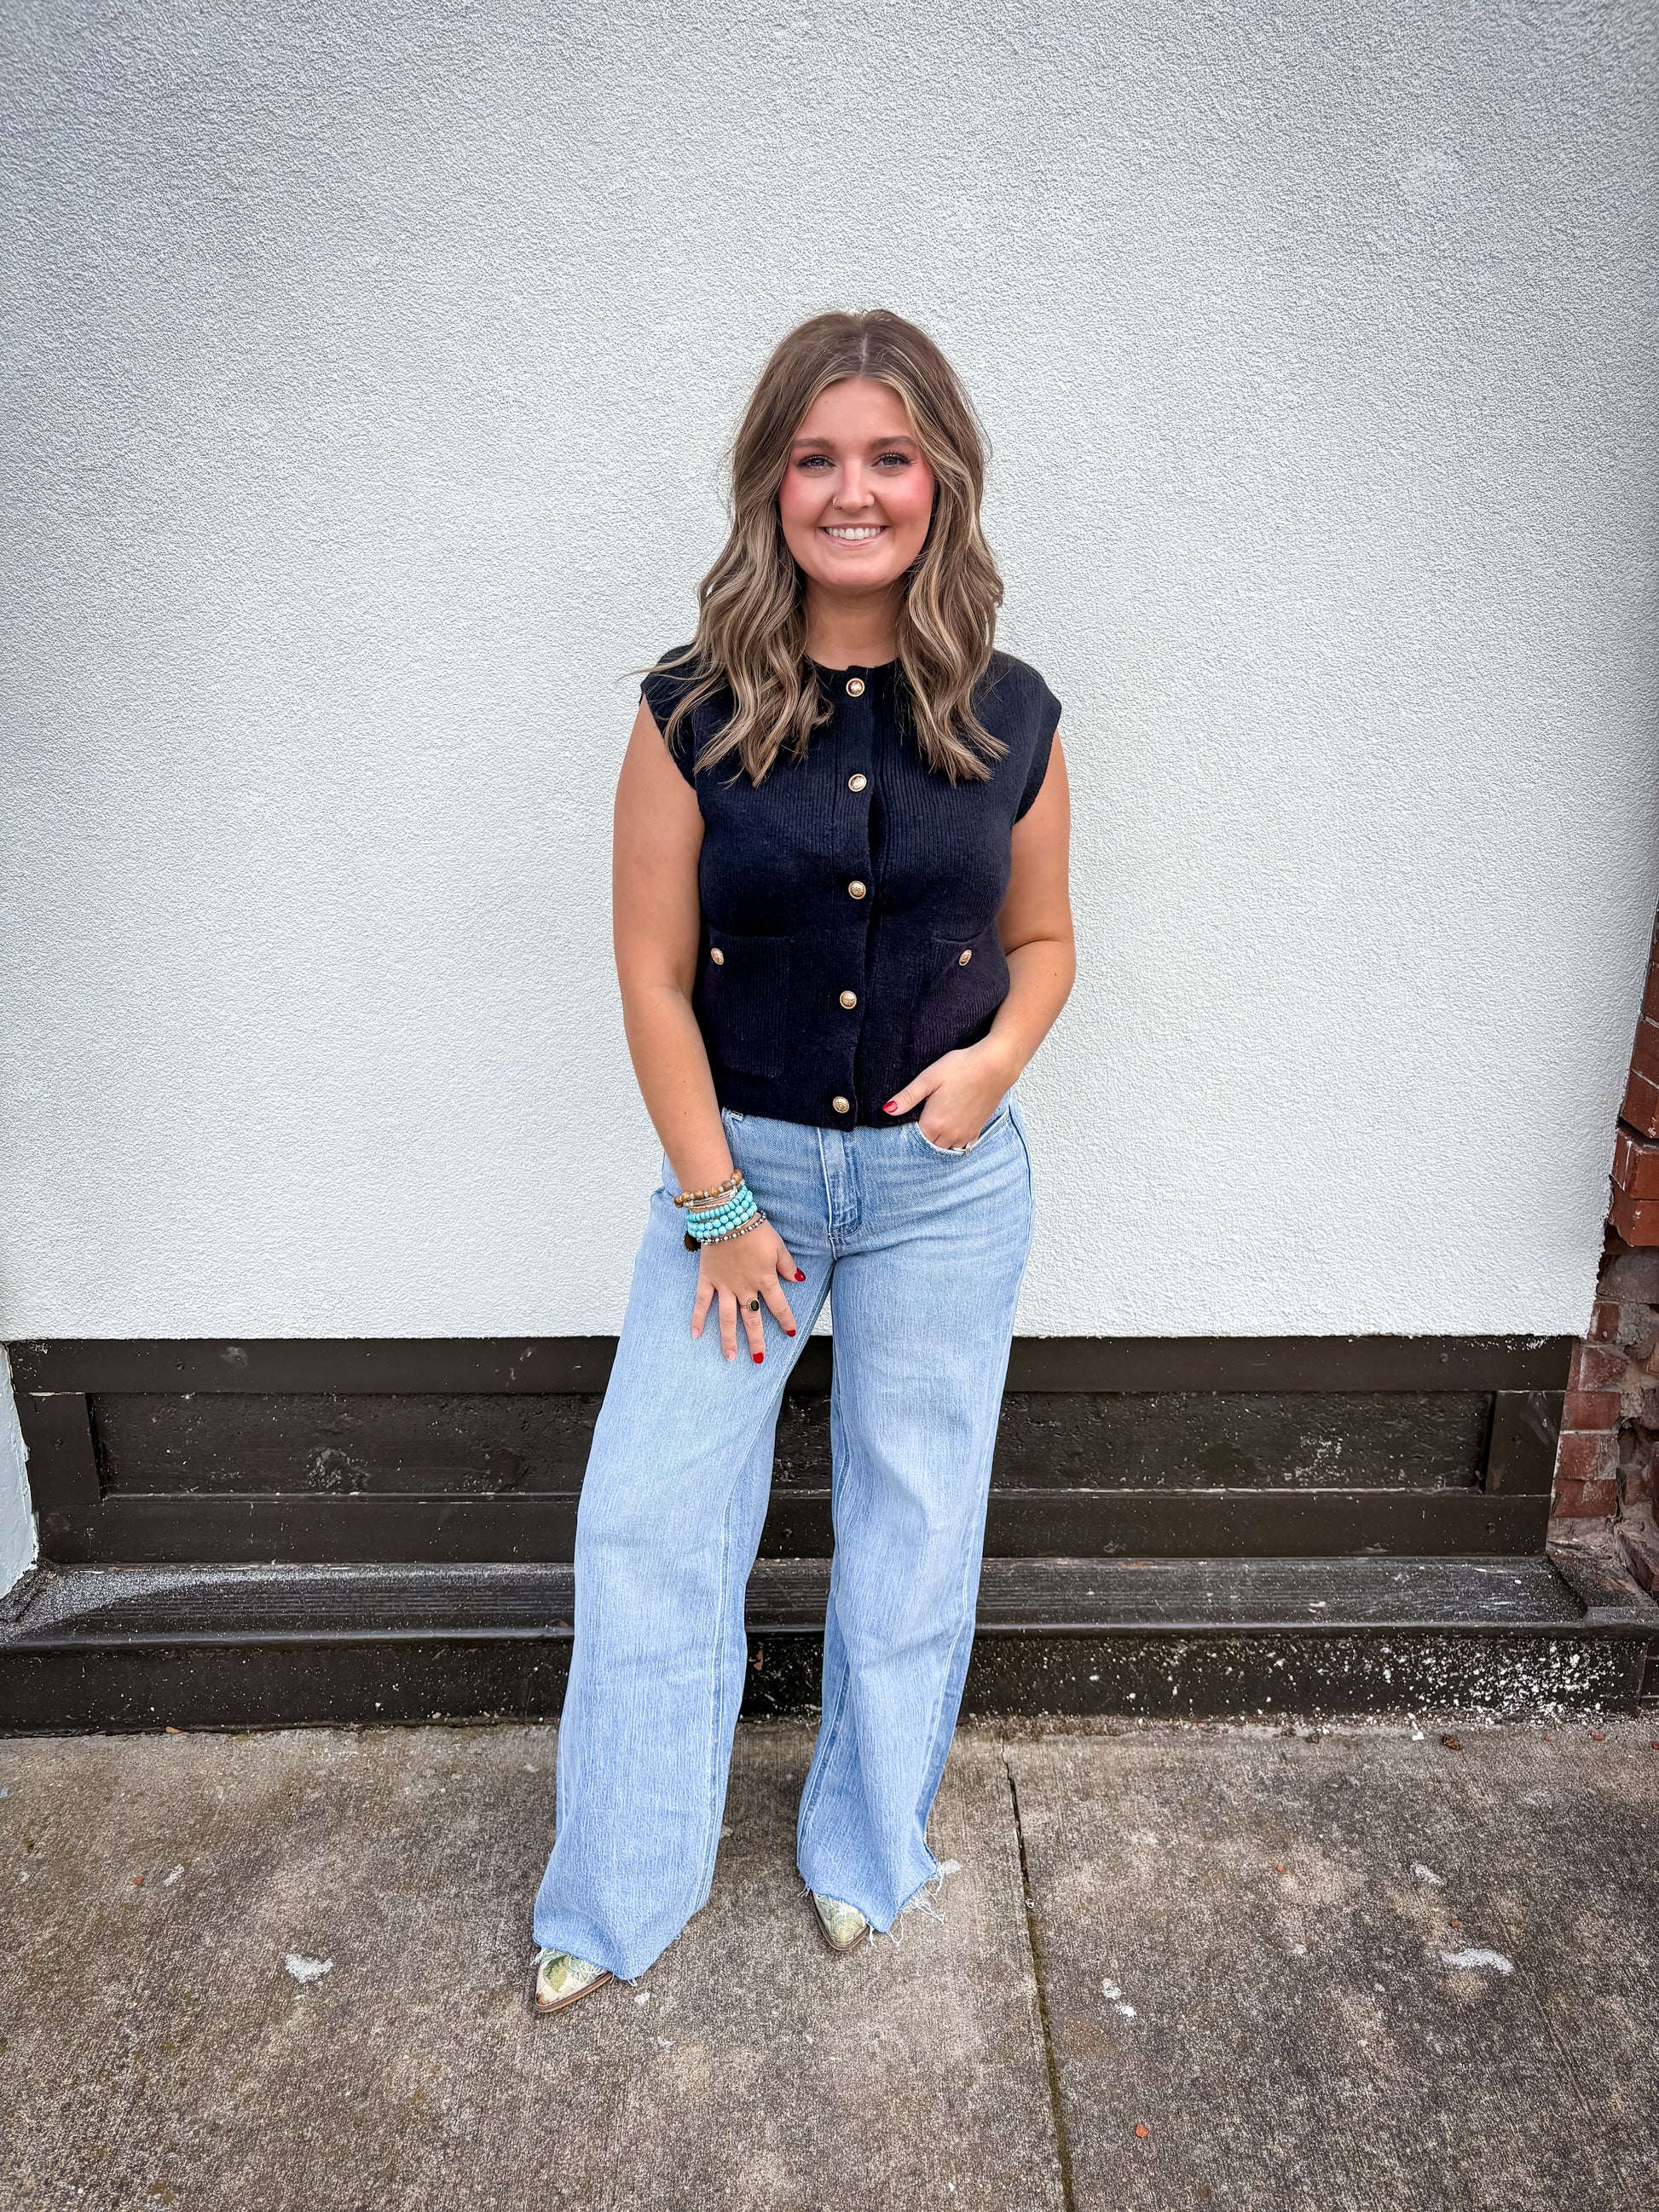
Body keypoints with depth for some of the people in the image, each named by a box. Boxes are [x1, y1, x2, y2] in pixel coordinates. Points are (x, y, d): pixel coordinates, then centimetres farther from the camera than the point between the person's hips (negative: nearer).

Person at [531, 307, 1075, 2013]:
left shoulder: (1010, 720, -4)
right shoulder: (691, 717, -8)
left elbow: (1040, 939, 8)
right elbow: (653, 978, -7)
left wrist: (999, 1056, -13)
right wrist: (717, 1204, -8)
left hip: (945, 1178, 1)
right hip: (740, 1156, 0)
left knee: (911, 1515, 13)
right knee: (649, 1515, 4)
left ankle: (868, 1850, 39)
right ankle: (619, 1897, 28)